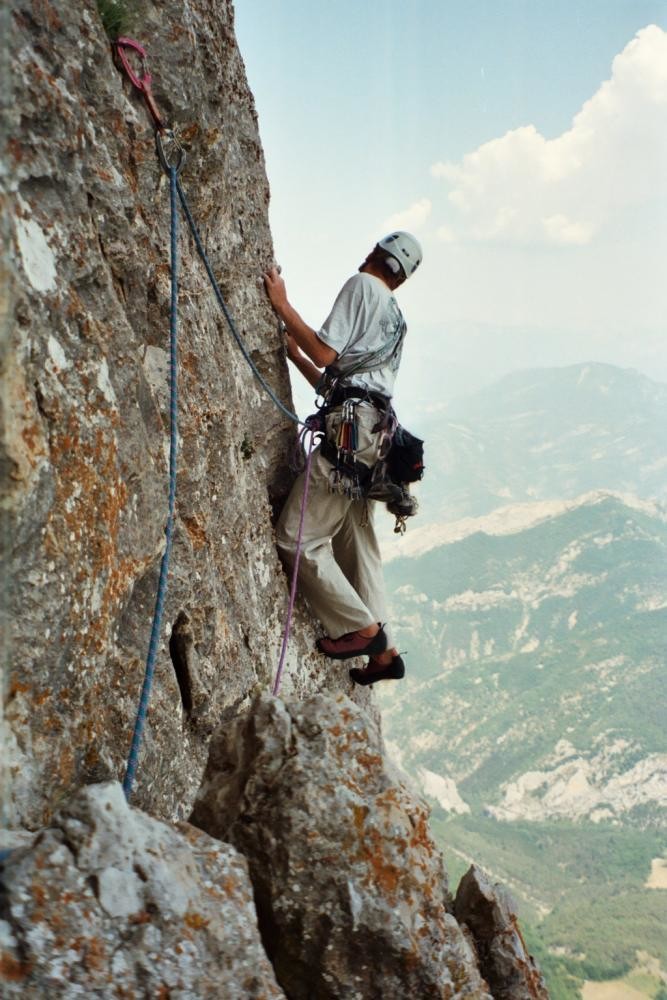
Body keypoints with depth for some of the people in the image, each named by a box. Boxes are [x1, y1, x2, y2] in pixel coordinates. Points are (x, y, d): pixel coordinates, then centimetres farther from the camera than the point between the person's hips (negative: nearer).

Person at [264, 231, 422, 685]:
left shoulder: (362, 285, 3)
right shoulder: (394, 317, 30)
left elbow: (325, 353, -9)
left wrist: (282, 304, -2)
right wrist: (294, 353, 35)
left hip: (350, 428, -10)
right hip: (372, 432, 10)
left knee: (297, 537, -8)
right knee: (357, 546, 11)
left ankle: (361, 627, -5)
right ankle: (382, 651, 12)